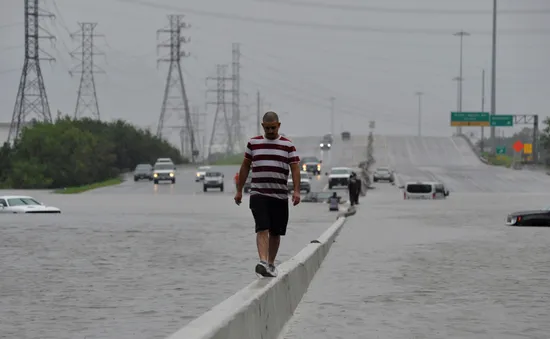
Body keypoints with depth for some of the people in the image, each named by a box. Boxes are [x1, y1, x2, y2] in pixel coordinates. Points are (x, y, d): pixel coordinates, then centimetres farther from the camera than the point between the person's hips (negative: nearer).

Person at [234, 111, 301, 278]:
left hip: (280, 195, 1)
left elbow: (295, 169, 0)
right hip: (258, 194, -1)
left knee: (275, 232, 7)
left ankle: (271, 264, 22)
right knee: (262, 229, -16)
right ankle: (263, 262, -29)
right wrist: (239, 190, 14)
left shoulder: (288, 146, 5)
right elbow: (245, 167, 16)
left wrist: (296, 191, -13)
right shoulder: (253, 143, 9)